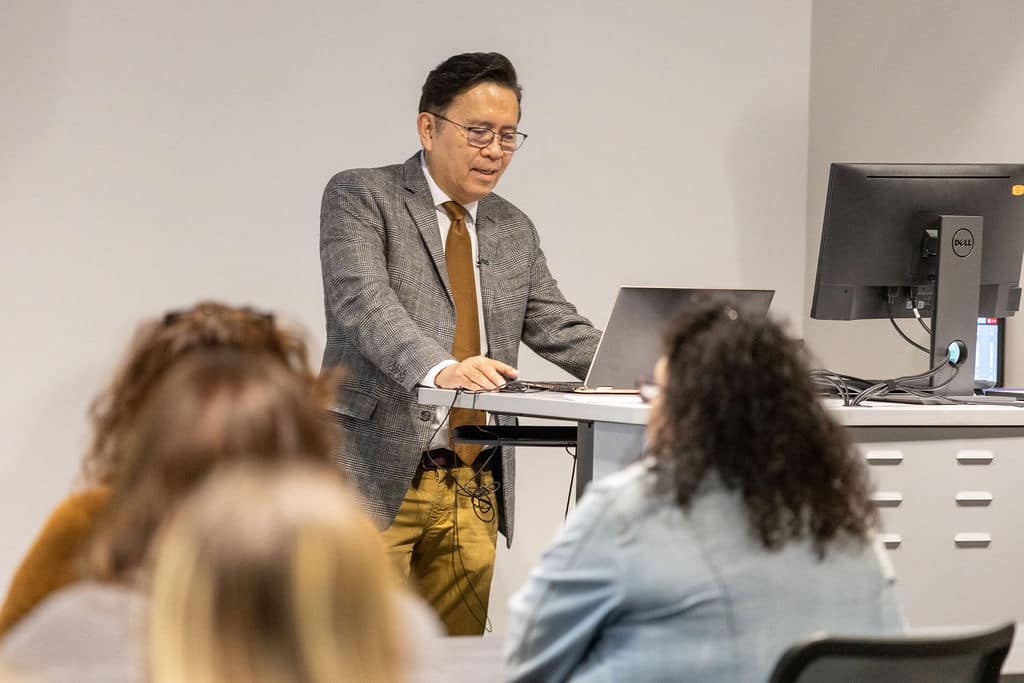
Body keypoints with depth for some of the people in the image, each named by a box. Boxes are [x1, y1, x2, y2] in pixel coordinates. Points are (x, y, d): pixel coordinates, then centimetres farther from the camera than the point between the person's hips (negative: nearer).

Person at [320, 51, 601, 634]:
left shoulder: (514, 231, 17)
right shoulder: (360, 197, -2)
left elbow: (558, 329, 13)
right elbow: (362, 300, -18)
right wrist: (437, 368, -36)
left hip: (473, 491, 6)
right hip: (377, 475, -5)